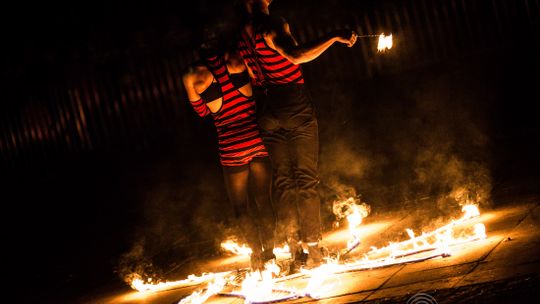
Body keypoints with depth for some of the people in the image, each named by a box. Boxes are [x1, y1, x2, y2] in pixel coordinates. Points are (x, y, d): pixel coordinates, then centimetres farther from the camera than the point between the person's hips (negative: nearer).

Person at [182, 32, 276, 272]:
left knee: (240, 208, 12)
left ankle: (257, 253, 3)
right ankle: (269, 253, 11)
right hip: (257, 141, 2)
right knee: (264, 201, 13)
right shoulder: (235, 60, -4)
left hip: (231, 148, -2)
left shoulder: (192, 76, -6)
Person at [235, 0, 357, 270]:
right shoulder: (272, 25, -15)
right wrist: (335, 37, -32)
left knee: (282, 181, 9)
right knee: (306, 179, 0)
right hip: (295, 106, -6)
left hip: (267, 113, 6)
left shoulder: (240, 33, 8)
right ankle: (313, 249, 0)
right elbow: (296, 55, -32)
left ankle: (295, 252, 9)